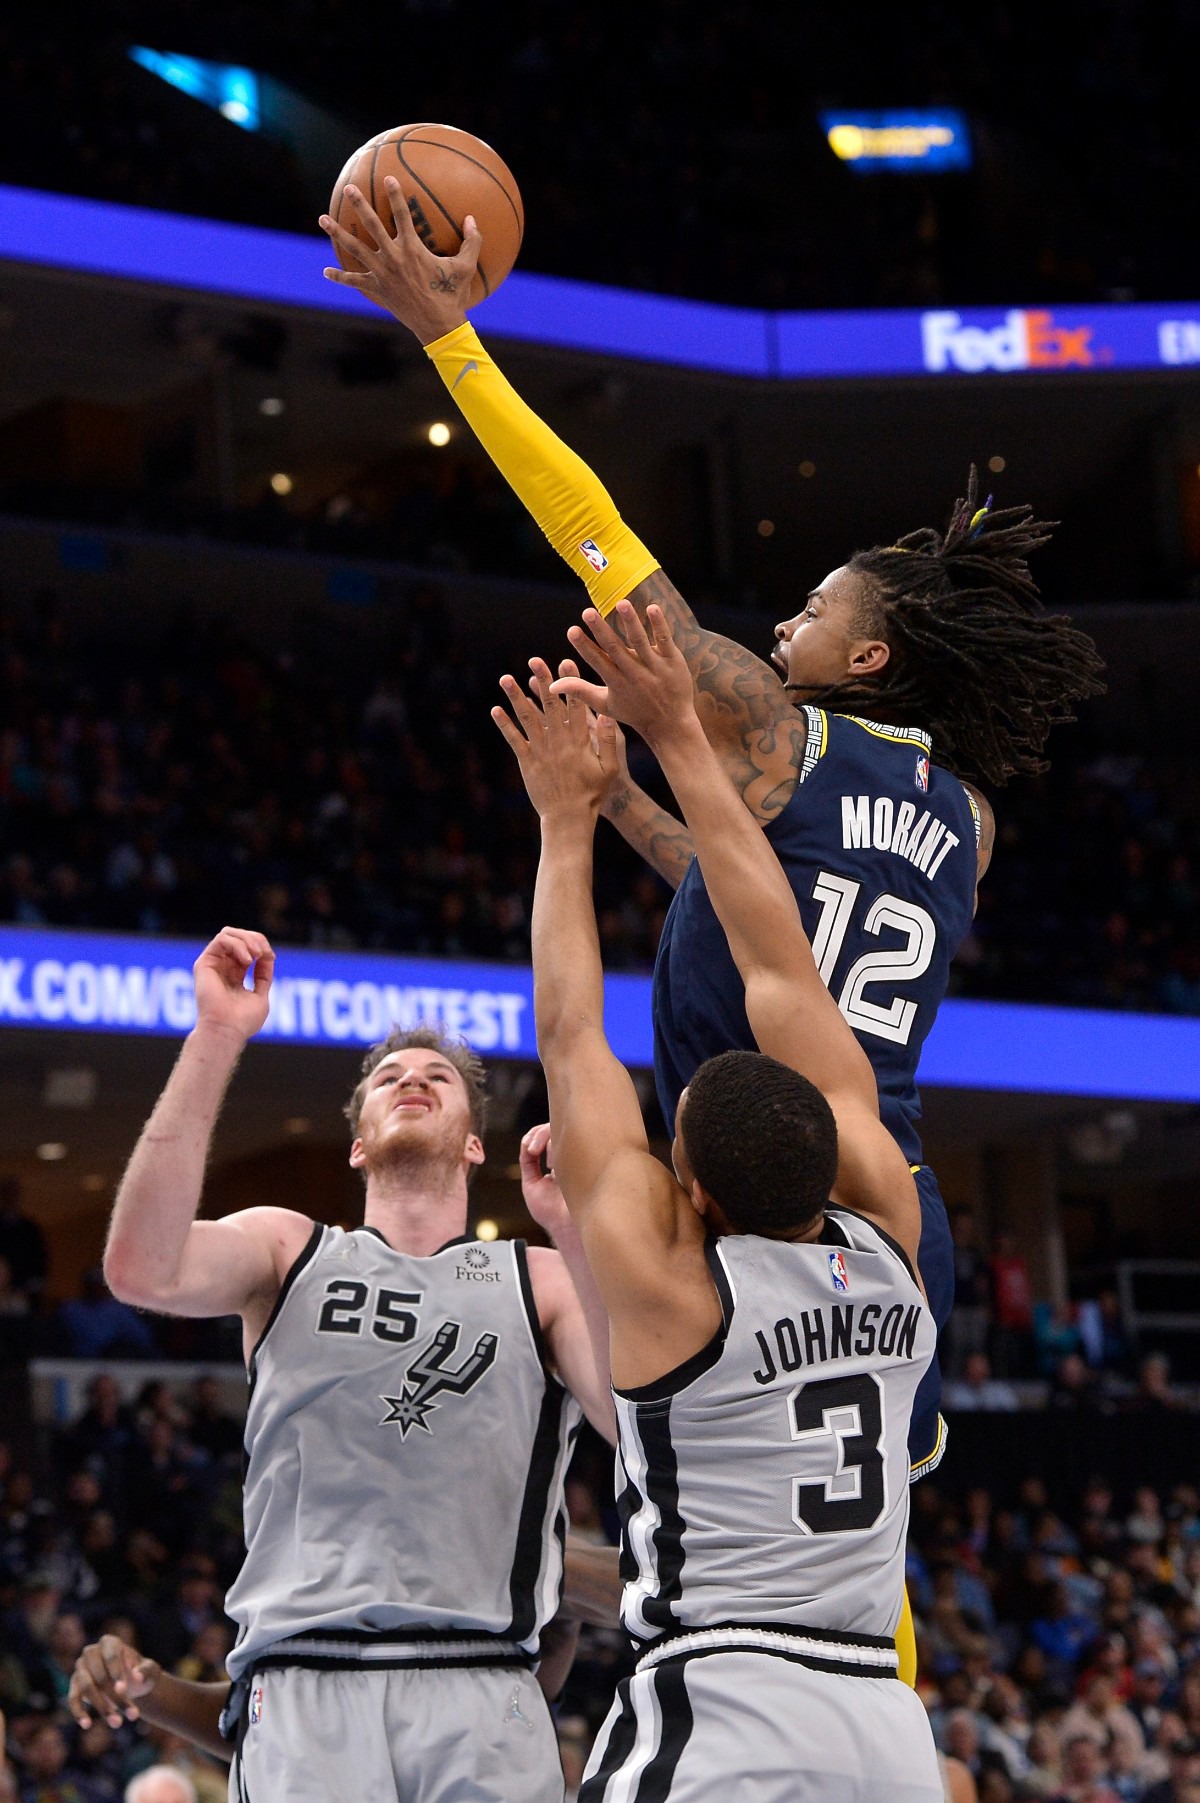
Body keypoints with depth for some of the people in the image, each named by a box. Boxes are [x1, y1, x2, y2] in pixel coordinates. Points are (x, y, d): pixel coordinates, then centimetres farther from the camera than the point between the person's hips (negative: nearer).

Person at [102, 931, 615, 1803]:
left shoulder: (539, 1281, 17)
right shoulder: (289, 1249, 17)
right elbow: (145, 1270, -5)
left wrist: (575, 1231, -15)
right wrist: (216, 1039, -9)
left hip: (479, 1690, 0)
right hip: (302, 1682, 0)